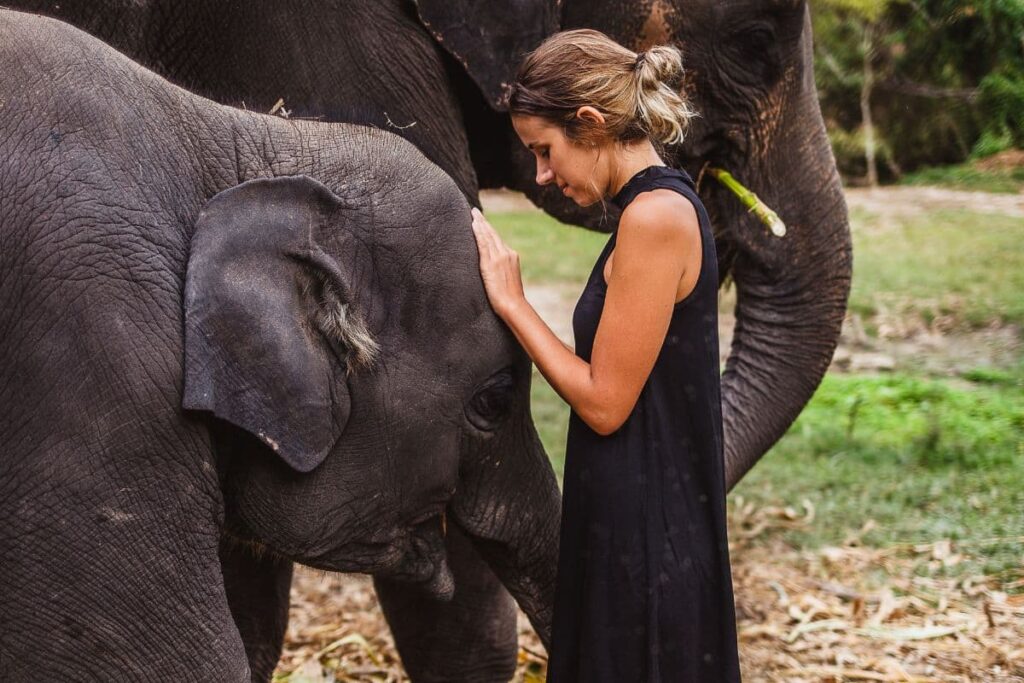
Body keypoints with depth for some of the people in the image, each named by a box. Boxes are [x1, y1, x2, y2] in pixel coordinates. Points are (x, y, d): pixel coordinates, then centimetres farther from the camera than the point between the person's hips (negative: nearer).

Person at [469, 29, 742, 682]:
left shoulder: (655, 216, -19)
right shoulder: (665, 203, 10)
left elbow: (604, 402, -17)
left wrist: (510, 300, -9)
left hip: (644, 534, -9)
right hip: (645, 522, 9)